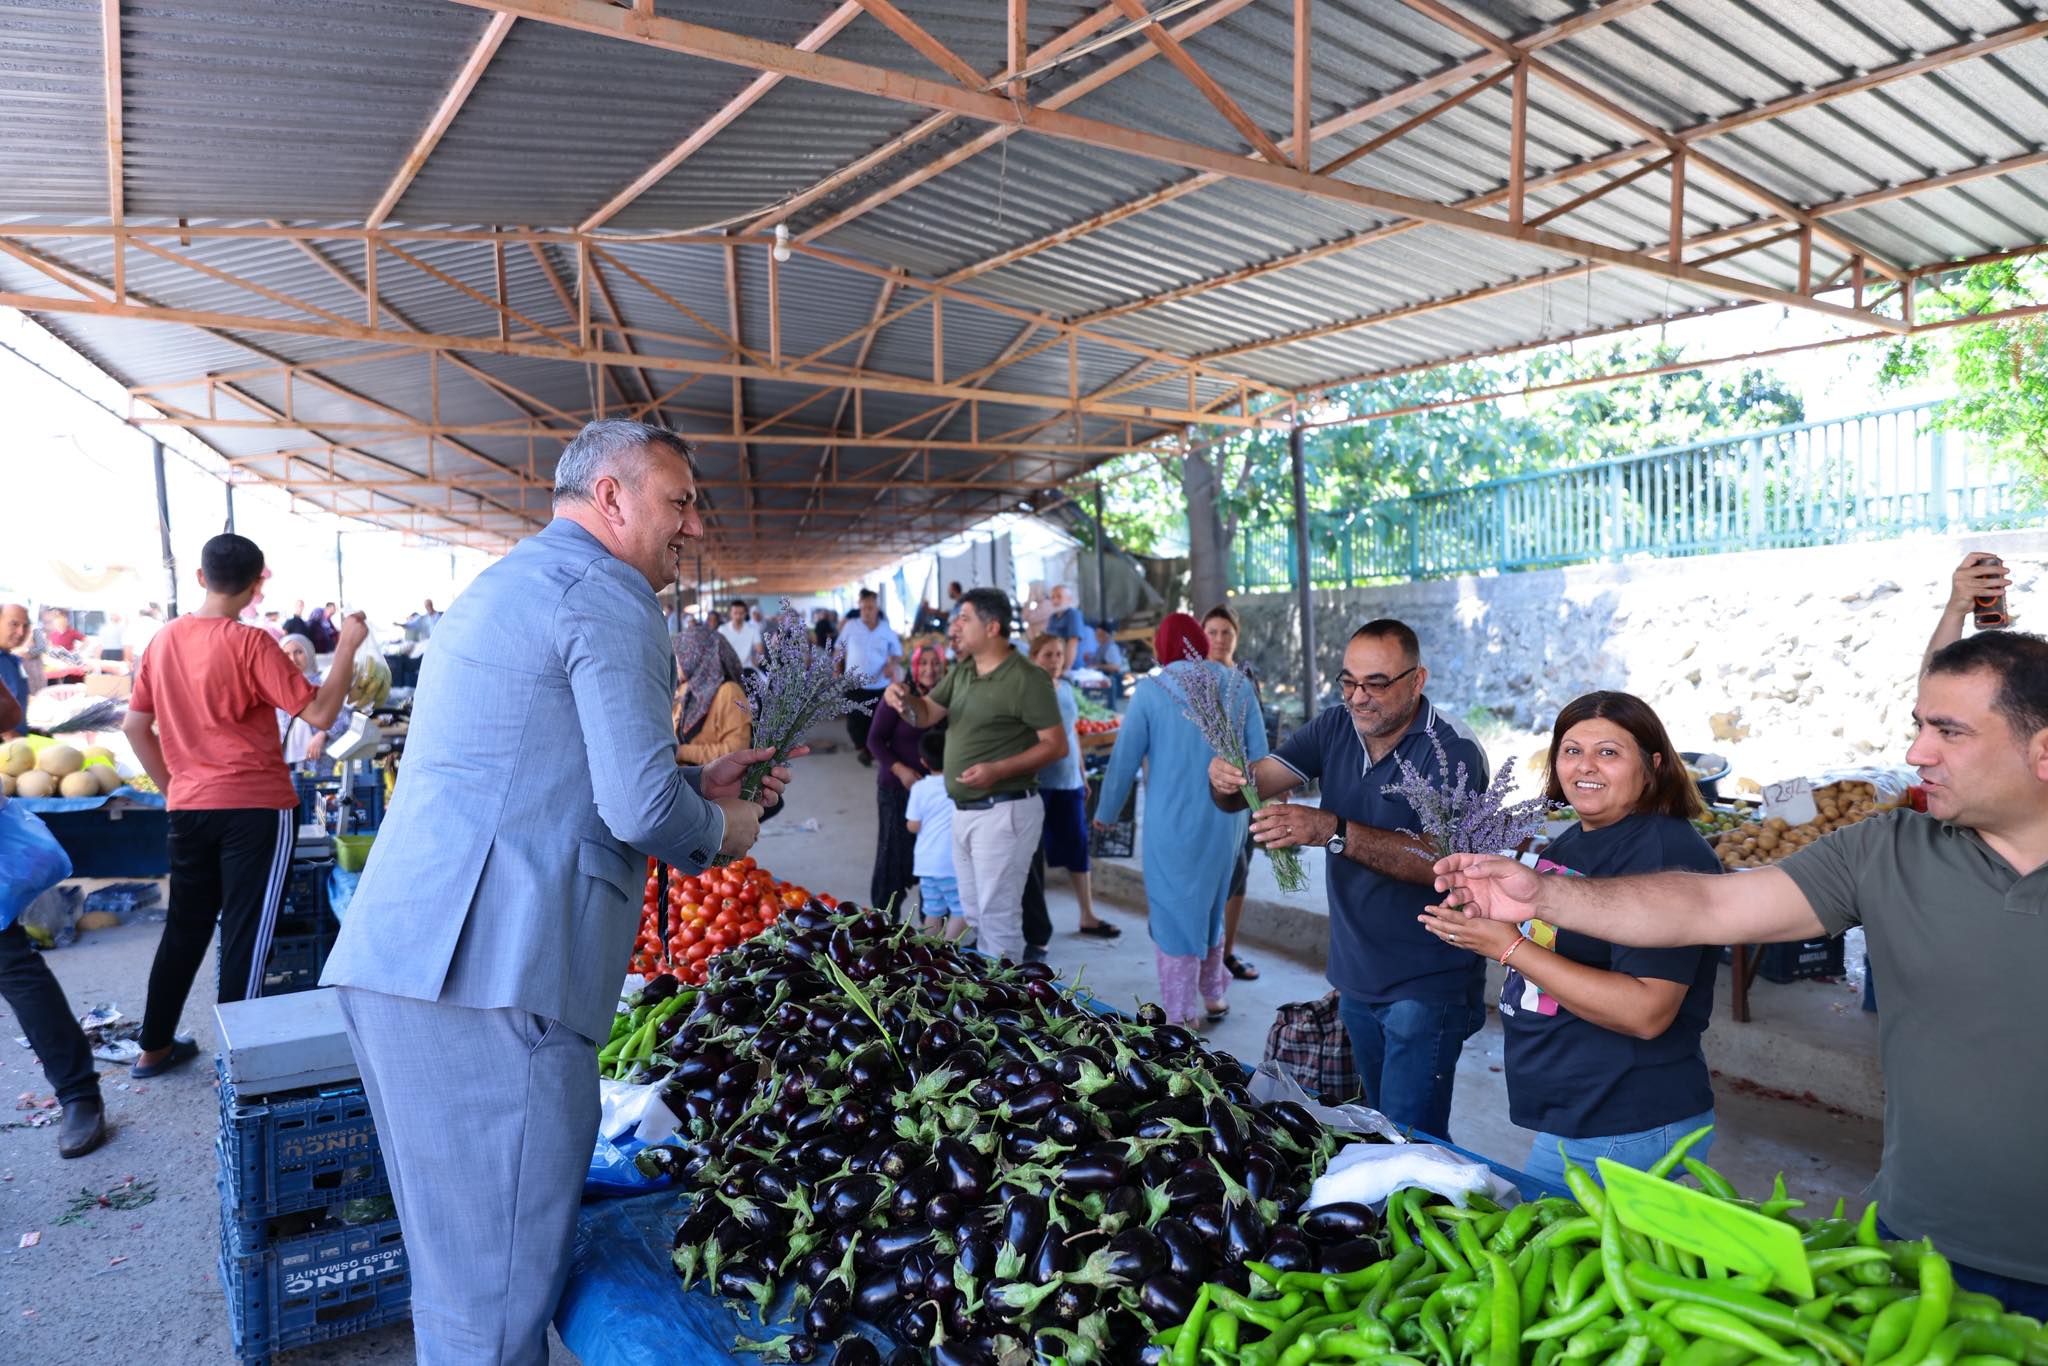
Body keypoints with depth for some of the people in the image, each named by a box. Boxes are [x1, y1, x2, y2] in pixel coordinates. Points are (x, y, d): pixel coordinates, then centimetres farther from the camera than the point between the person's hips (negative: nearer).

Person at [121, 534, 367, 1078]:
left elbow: (135, 725, 11)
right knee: (247, 934, 2)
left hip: (190, 808, 6)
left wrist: (171, 786, 18)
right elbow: (320, 713, -17)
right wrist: (347, 646, -10)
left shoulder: (164, 640, 5)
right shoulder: (250, 643, -14)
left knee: (184, 928, 19)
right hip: (257, 808, -6)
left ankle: (155, 1047, 30)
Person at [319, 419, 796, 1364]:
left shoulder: (503, 586, 25)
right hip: (490, 981, -10)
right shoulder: (606, 594, -7)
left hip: (395, 964, 10)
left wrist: (695, 784, 26)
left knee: (467, 1267, 22)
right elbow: (639, 807, -18)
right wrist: (718, 830, 4)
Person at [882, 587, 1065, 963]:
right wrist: (904, 698, -9)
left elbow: (1056, 744, -17)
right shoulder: (962, 671, 10)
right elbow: (926, 715, 14)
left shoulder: (1026, 679, -16)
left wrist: (998, 769, -27)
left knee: (998, 916, -2)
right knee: (973, 915, 18)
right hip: (964, 811, 9)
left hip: (1003, 812, -9)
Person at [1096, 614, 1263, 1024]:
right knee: (1211, 907, 22)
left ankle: (1181, 1016, 14)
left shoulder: (1151, 691, -8)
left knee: (1174, 913, 8)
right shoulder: (1238, 688, 0)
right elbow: (1259, 759, 2)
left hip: (1173, 823, -4)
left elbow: (1124, 759, -4)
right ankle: (1215, 997, 33)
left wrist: (1104, 812, 9)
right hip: (1226, 822, 4)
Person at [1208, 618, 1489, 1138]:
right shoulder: (1336, 728, 2)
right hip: (1356, 977, 6)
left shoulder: (1453, 753, -17)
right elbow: (1254, 781, -5)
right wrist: (1226, 779, -30)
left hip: (1427, 984, -6)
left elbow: (1439, 859, -29)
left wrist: (1330, 831, -39)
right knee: (1379, 1124, 20)